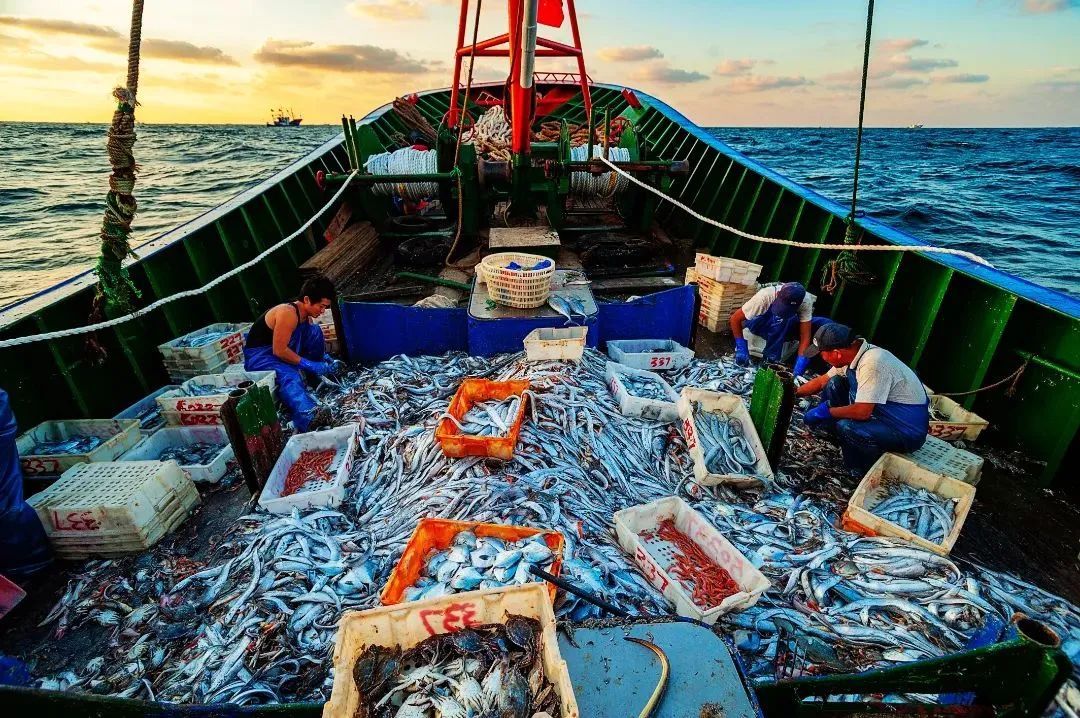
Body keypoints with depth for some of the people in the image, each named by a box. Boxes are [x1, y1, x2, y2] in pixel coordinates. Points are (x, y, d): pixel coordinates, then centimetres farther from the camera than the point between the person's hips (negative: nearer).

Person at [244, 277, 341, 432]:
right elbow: (279, 351, -27)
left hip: (282, 351, 8)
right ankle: (307, 417, -55)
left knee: (315, 331, -7)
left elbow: (311, 344, 12)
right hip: (259, 356, -8)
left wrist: (324, 358, -5)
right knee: (289, 377, -37)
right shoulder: (288, 314, -26)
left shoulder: (306, 316, 1)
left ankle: (317, 378, 2)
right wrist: (309, 364, -24)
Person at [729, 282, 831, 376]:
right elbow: (735, 319, -26)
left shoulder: (805, 301, -28)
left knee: (824, 324, -21)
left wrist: (797, 372, -37)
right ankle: (771, 359, -21)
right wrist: (741, 349, -33)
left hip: (787, 329, 3)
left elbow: (805, 337, -28)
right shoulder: (765, 296, -34)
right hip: (761, 327, -3)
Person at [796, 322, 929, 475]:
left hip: (908, 430, -8)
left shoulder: (872, 363, -31)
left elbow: (862, 412, -32)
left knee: (846, 427, -29)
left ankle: (860, 471, -2)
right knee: (834, 385, 1)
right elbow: (823, 381, 10)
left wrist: (825, 411, -20)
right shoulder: (851, 352, -5)